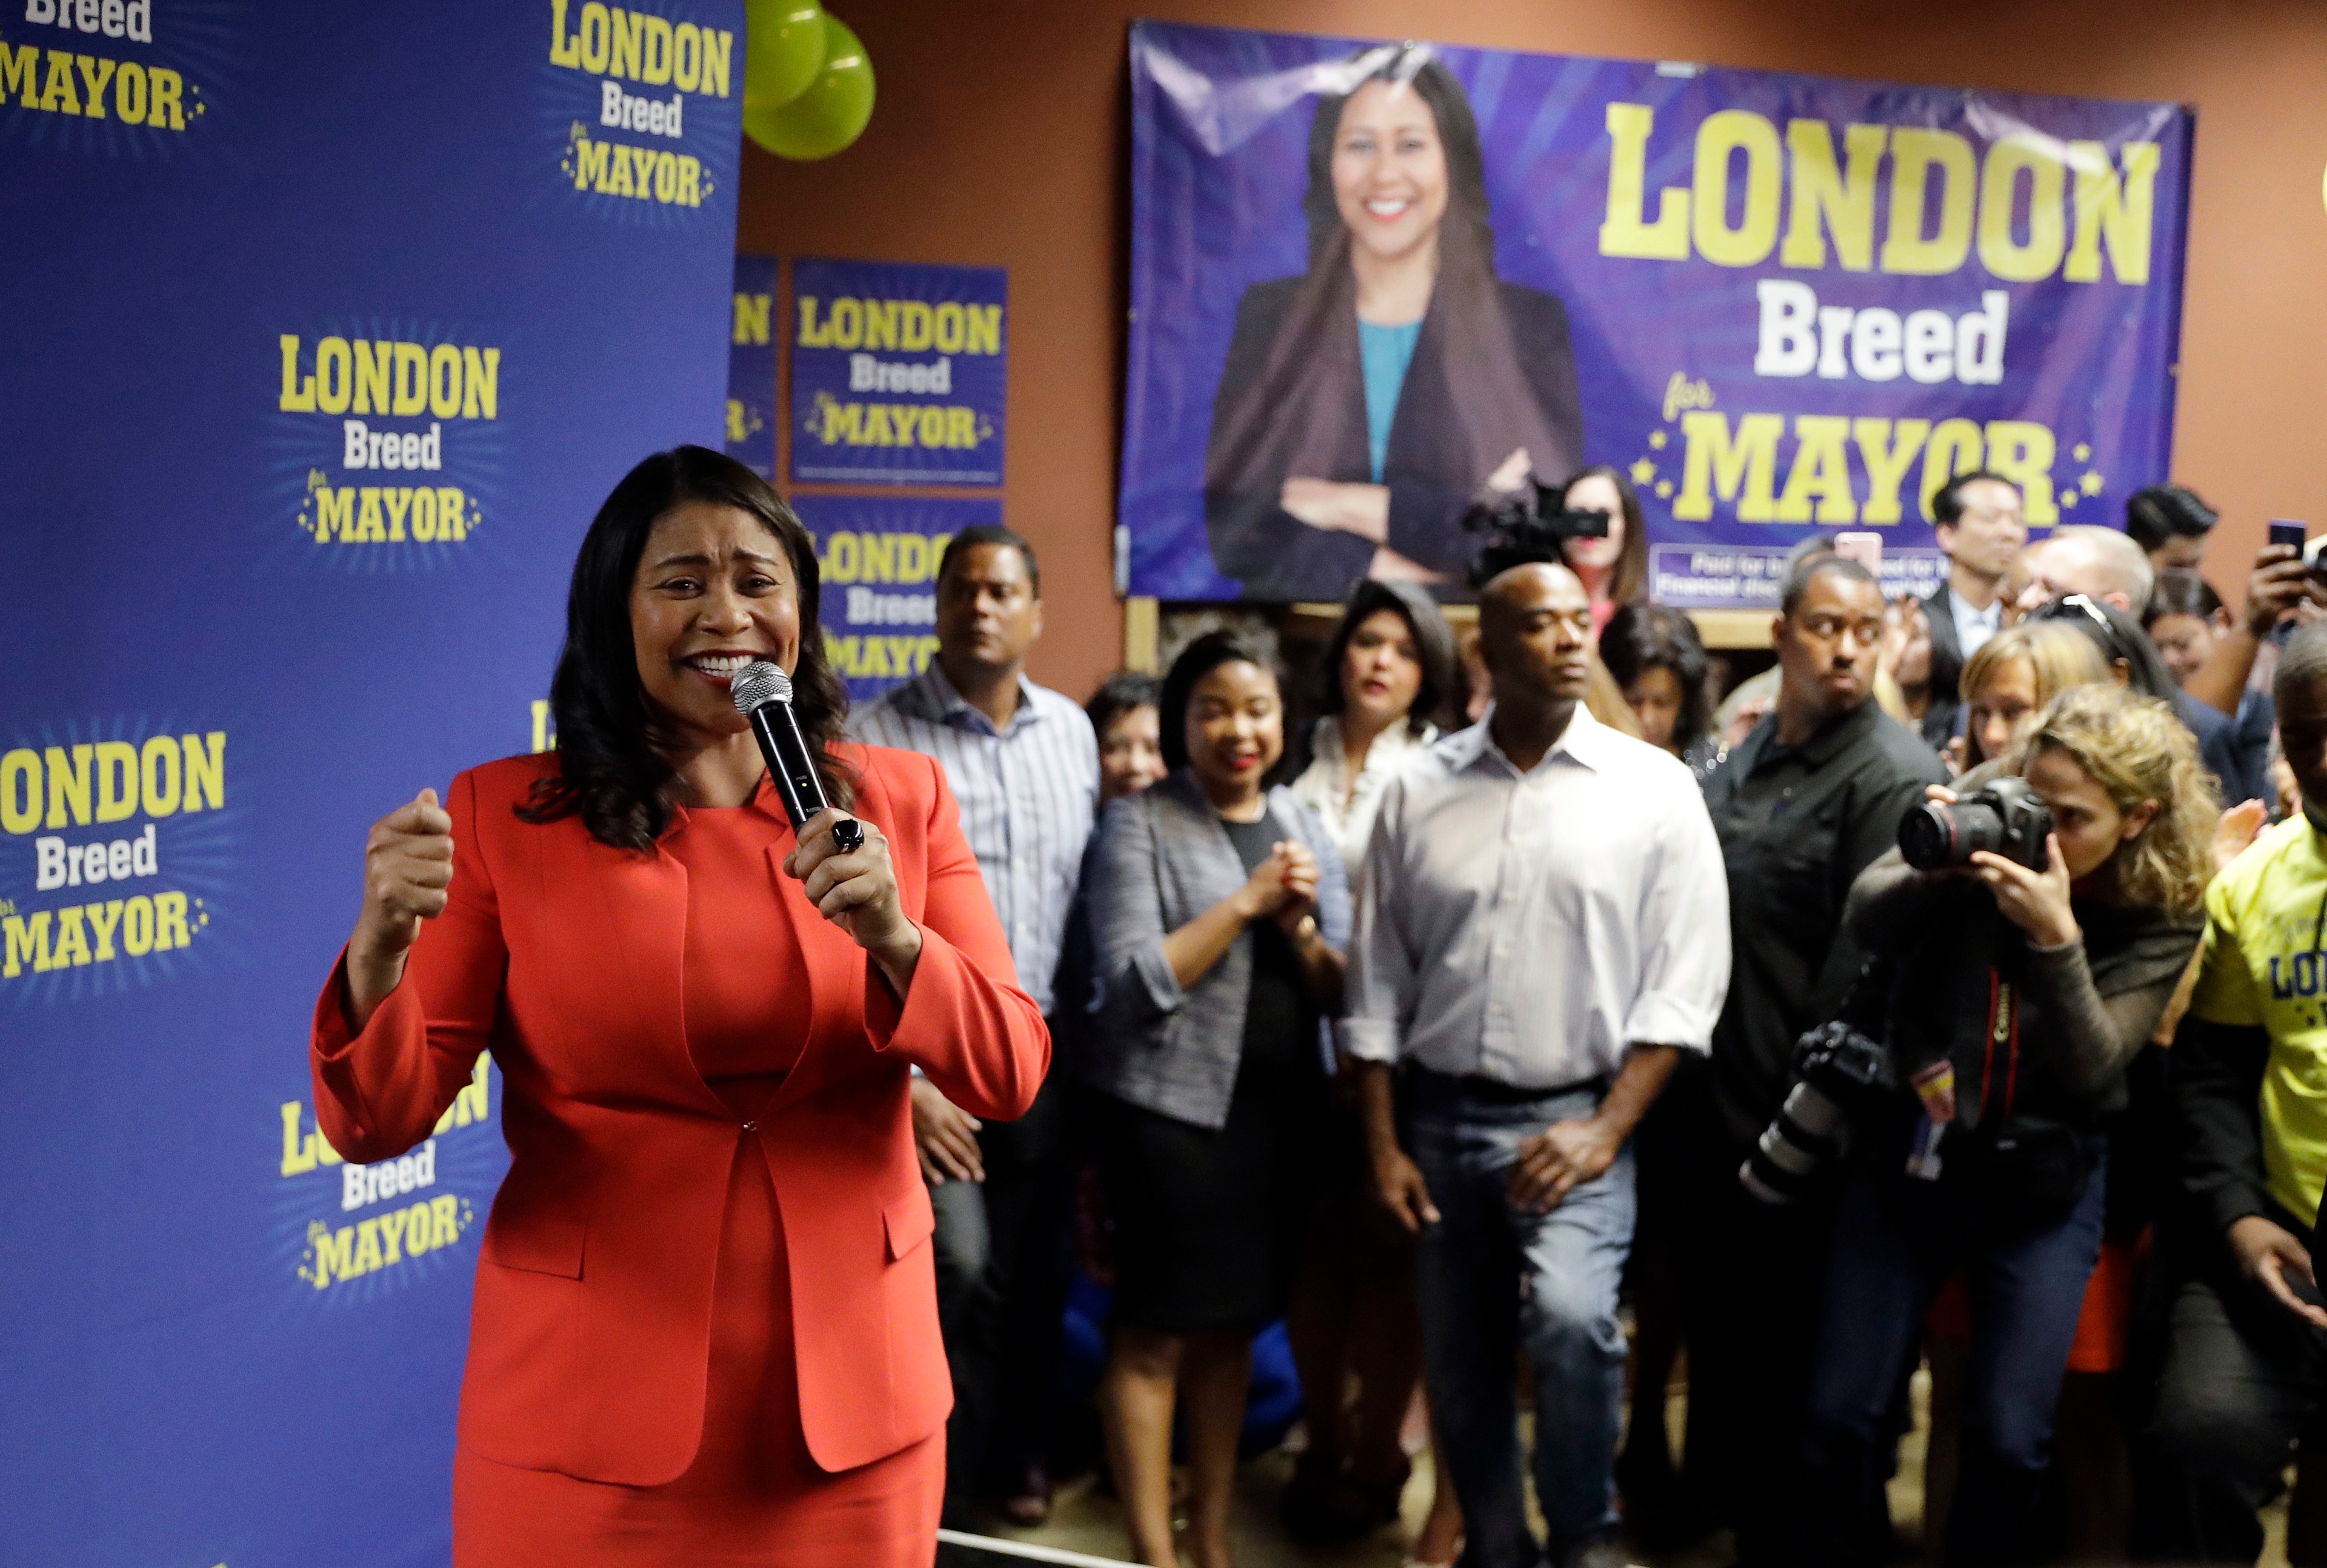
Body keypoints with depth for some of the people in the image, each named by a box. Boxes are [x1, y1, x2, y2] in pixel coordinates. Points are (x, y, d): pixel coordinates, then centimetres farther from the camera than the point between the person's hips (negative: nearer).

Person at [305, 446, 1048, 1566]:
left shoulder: (899, 800, 3)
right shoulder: (503, 815, -3)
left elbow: (1011, 1077, -2)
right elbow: (375, 1122, -7)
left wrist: (892, 938, -20)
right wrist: (379, 953, -26)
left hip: (849, 1404, 2)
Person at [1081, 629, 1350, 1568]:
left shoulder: (1304, 826, 8)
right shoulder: (1138, 824, -7)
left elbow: (1337, 994, 7)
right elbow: (1138, 982, -15)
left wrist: (1299, 925, -13)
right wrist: (1246, 901, -17)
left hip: (1279, 1111, 5)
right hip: (1169, 1108, -5)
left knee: (1231, 1328, 13)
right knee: (1156, 1333, 0)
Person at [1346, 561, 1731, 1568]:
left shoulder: (1655, 788, -2)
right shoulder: (1420, 791, 5)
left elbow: (1683, 982, -4)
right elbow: (1377, 983, 8)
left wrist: (1608, 1128, -12)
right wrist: (1384, 1143, 3)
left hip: (1576, 1117, -3)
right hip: (1439, 1118, 3)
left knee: (1571, 1318, -24)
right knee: (1460, 1365, 10)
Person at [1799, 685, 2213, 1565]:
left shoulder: (2165, 916, -10)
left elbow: (2091, 1070, -17)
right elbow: (1865, 921, -10)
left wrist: (2056, 936, -31)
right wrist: (1936, 862, -30)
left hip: (2040, 1182, -1)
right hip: (1906, 1150, 1)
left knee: (2009, 1440, -2)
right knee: (1842, 1414, 2)